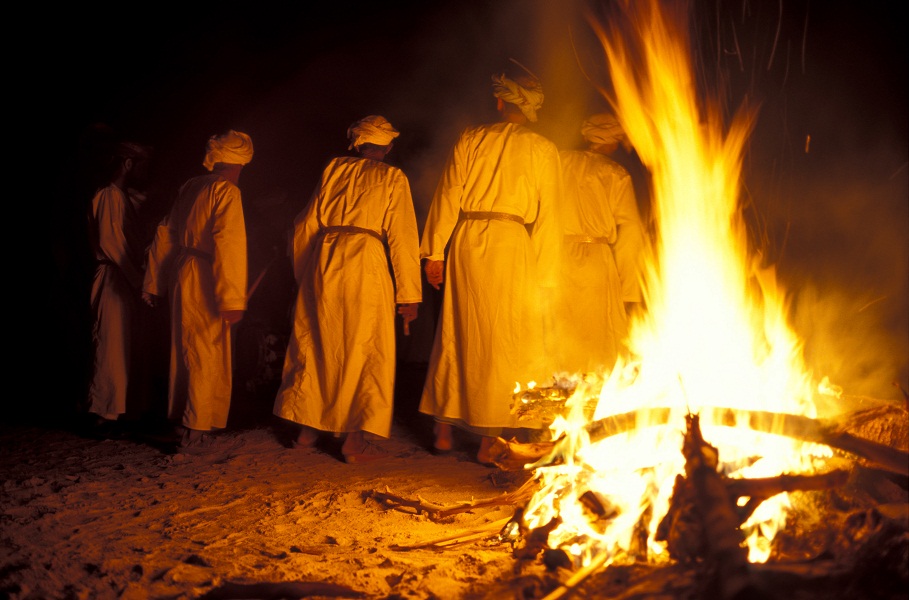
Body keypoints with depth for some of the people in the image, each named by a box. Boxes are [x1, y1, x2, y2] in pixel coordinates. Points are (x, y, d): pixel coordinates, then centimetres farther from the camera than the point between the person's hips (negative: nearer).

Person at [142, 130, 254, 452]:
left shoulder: (190, 187, 11)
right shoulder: (226, 191, -12)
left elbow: (165, 234, 14)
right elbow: (228, 244, -22)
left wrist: (154, 283, 21)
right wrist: (232, 298, -23)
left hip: (182, 276, 8)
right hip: (204, 281, -8)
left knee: (185, 351, 18)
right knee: (207, 356, 0)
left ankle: (182, 422, 30)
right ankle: (196, 431, 3)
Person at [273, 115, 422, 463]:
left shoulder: (334, 168, 14)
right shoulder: (392, 178, 4)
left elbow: (306, 224, 13)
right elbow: (402, 238, -2)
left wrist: (302, 273, 22)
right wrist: (408, 295, -1)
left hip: (322, 262, 4)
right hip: (365, 263, -4)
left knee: (314, 345, 13)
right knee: (363, 351, 2)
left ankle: (307, 429, 21)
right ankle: (355, 440, 1)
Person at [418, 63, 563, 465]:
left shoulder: (470, 139, 7)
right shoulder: (543, 150, 3)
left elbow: (448, 197, 4)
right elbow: (547, 216, 0)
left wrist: (434, 252, 8)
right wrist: (543, 276, 2)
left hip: (466, 242, 3)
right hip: (512, 247, -2)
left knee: (455, 337, 11)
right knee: (503, 343, 3)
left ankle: (444, 430, 21)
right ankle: (489, 439, 5)